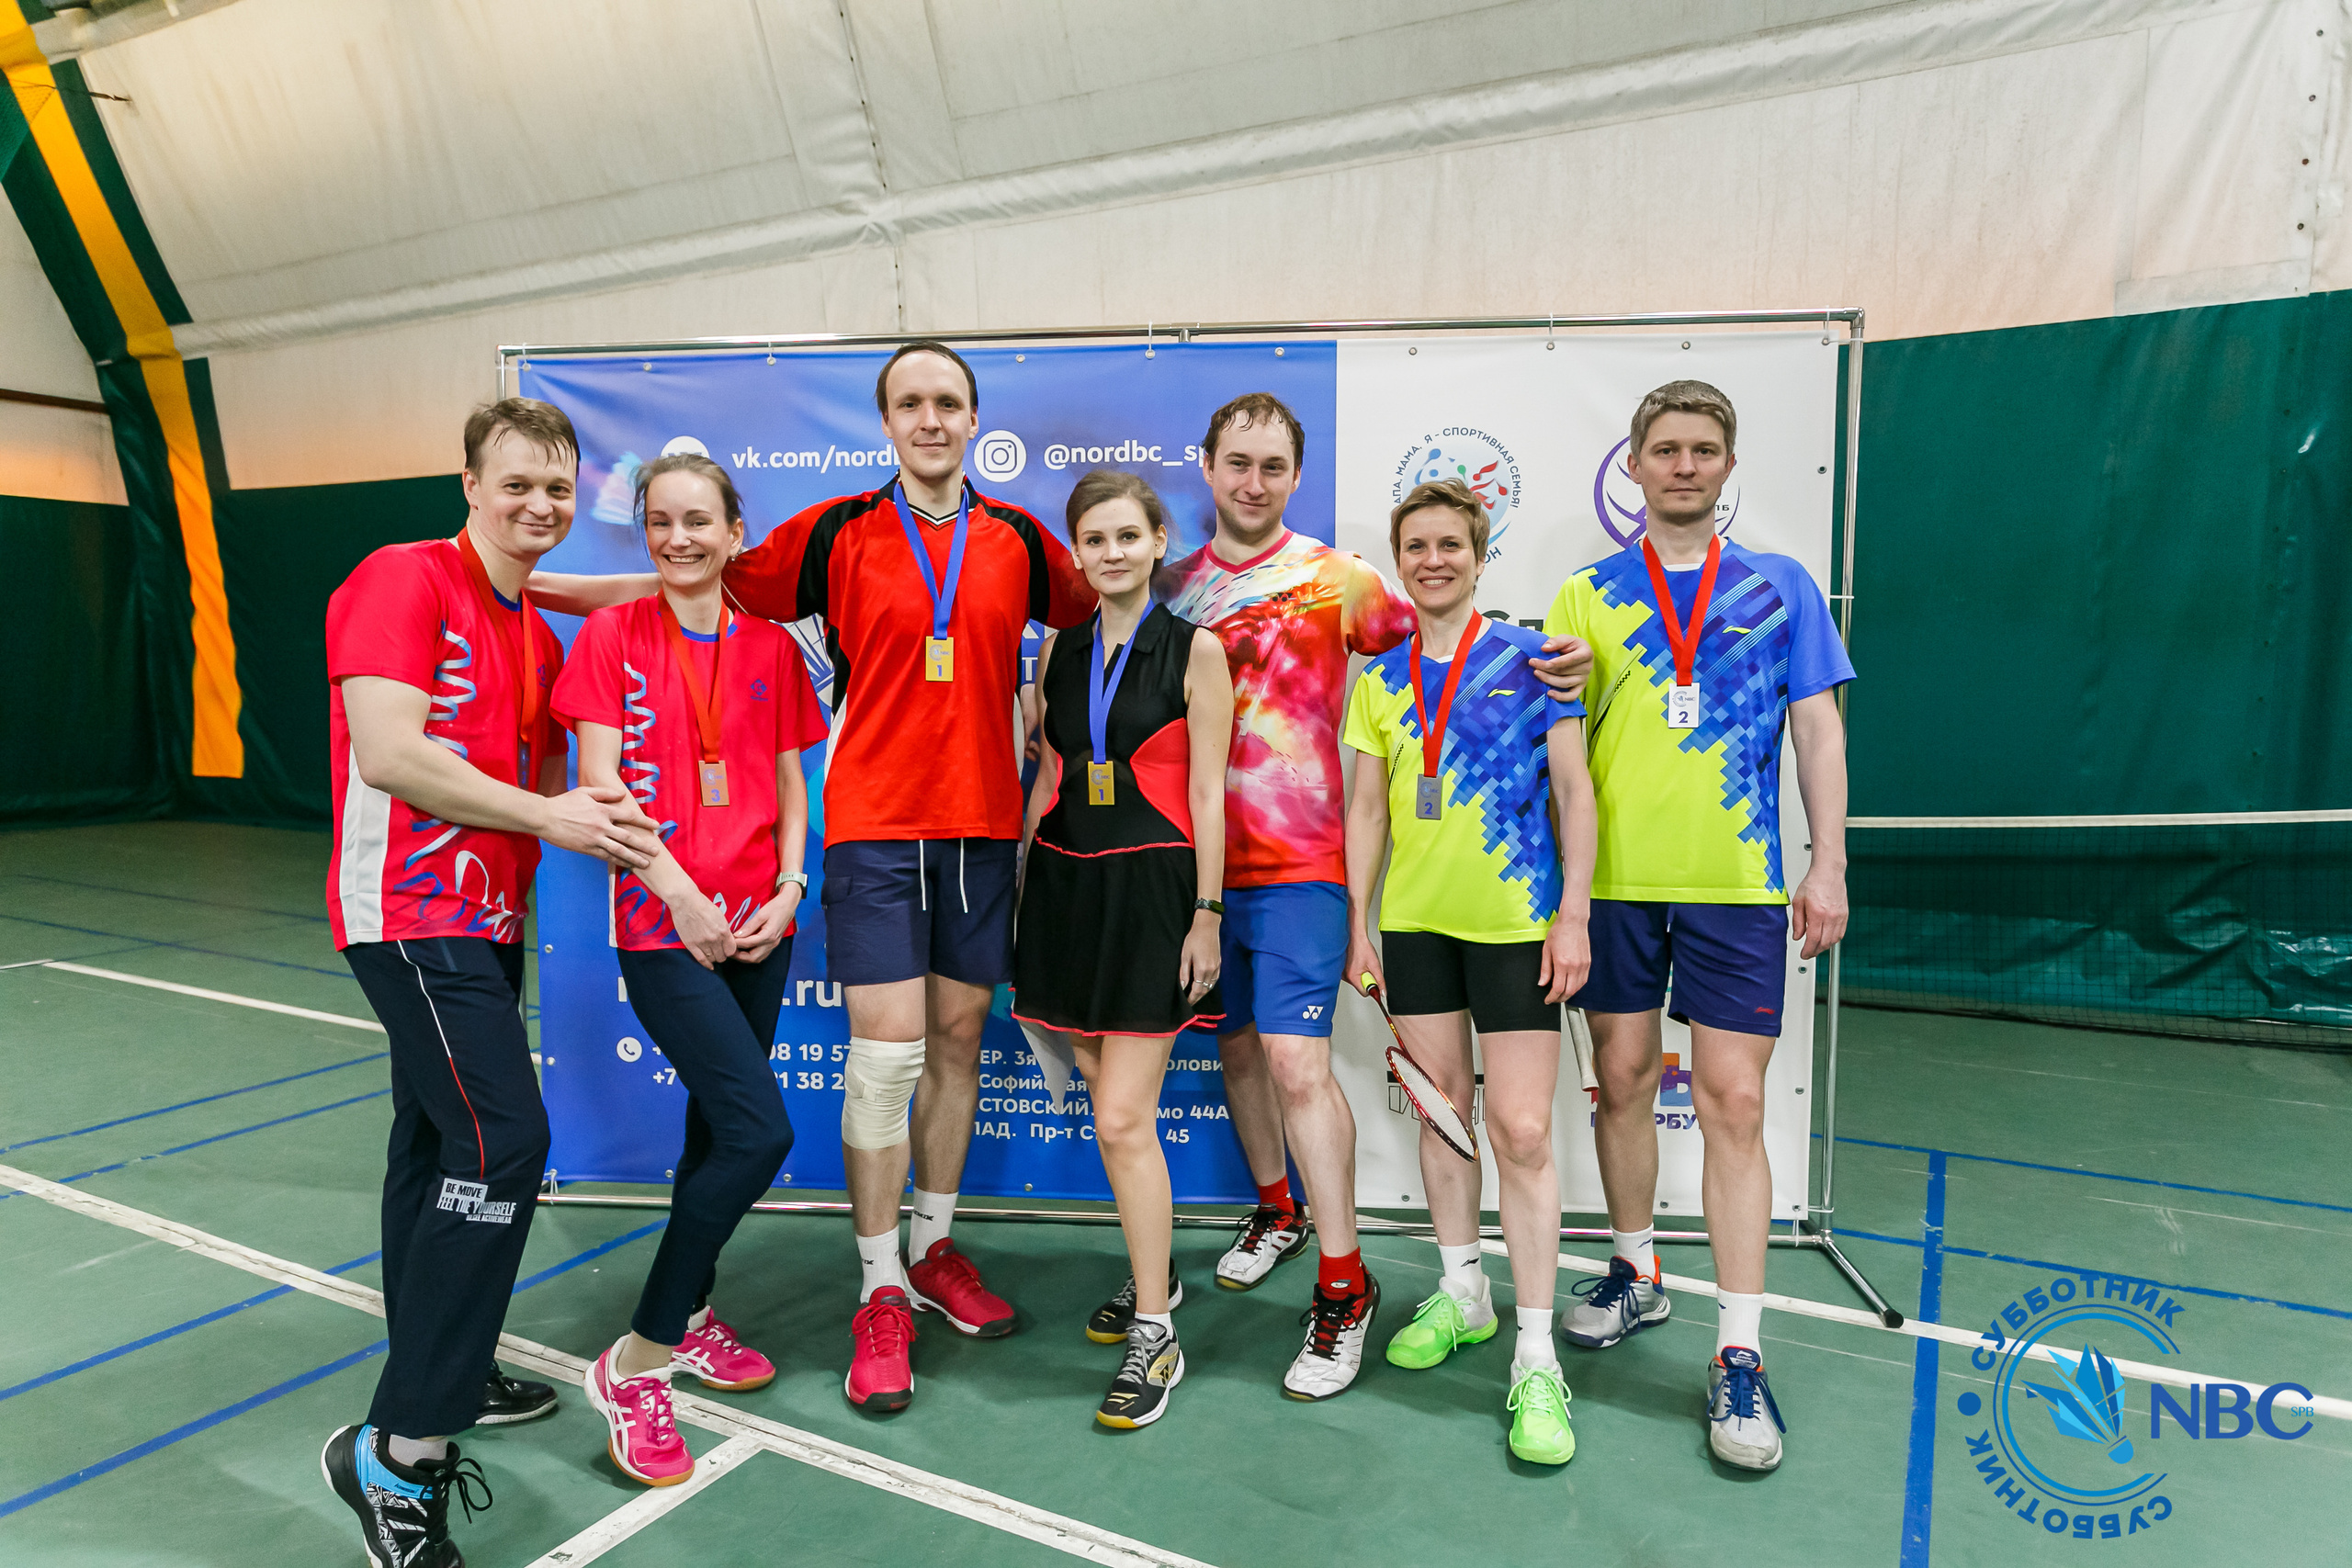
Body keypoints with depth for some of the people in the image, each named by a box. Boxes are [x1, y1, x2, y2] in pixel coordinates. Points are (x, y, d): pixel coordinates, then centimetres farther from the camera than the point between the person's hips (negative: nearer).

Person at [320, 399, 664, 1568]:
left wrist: (604, 823, 0)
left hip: (484, 921, 9)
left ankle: (438, 1376, 32)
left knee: (441, 1138, 17)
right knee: (501, 1141, -17)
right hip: (411, 913, -9)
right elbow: (388, 754, -21)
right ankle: (397, 1452, -8)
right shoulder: (404, 581, -11)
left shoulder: (540, 634, 15)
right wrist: (546, 815, -18)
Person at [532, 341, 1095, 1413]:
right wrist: (534, 580, 4)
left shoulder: (1018, 541, 6)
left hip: (983, 822, 3)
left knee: (959, 1040, 11)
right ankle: (881, 1295, 9)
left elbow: (1101, 611, 23)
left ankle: (933, 1250, 29)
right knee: (886, 1054, -6)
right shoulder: (837, 534, 0)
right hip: (875, 824, -3)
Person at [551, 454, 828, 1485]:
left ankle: (689, 1318, 34)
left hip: (757, 925, 5)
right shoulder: (611, 637, 0)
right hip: (662, 924, -4)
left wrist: (788, 888, -3)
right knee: (760, 1131, -15)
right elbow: (600, 788, -6)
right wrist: (683, 896, -12)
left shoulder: (772, 648, 9)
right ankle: (633, 1364, 0)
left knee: (717, 1127, 14)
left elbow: (790, 787, 11)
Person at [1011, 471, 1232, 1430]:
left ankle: (1155, 1336, 5)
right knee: (1111, 1104, 13)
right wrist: (1023, 890, 12)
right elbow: (1045, 779, 14)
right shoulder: (1059, 649, 11)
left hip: (1151, 887, -5)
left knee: (1123, 1120, -8)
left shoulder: (1195, 650, -2)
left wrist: (1206, 914, -9)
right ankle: (1155, 1272, 33)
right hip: (1065, 883, 5)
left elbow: (1206, 792, -5)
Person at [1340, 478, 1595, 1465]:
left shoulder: (1530, 658, -3)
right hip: (1414, 922, 4)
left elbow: (1573, 791, -3)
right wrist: (1358, 923, 7)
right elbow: (1368, 805, 10)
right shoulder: (1380, 677, 8)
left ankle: (1536, 1357, 5)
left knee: (1521, 1132, -6)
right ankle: (1462, 1293, 32)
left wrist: (1573, 918, -9)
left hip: (1516, 923, -4)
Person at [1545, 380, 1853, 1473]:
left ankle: (1739, 1354, 6)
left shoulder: (1779, 587, 6)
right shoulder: (1586, 594, 8)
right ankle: (1636, 1273, 31)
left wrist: (1828, 861, -4)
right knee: (1622, 1081, 10)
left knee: (1733, 1104, -4)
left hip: (1735, 885, -1)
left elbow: (1818, 729, 4)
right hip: (1613, 880, 2)